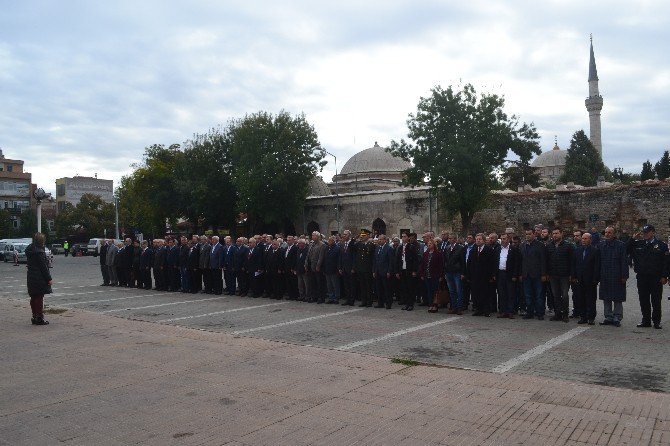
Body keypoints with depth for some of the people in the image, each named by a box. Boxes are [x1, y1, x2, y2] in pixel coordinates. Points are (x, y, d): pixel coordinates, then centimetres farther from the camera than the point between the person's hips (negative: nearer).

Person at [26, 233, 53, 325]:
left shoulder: (29, 250, 9)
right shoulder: (39, 252, -18)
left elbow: (30, 264, 14)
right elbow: (43, 266, -18)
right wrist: (49, 278, -12)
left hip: (31, 278, 9)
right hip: (40, 278, -9)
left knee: (34, 298, 15)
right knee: (39, 298, -3)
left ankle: (35, 317, 22)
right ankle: (40, 318, 1)